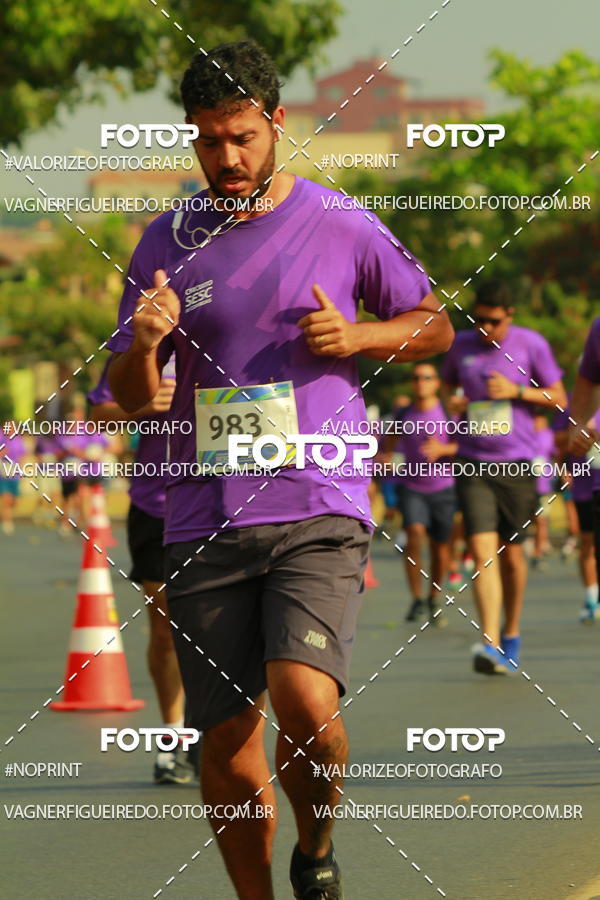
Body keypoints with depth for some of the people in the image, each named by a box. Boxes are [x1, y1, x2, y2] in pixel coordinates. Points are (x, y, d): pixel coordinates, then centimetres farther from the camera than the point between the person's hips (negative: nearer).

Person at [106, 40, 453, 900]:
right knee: (225, 746, 1)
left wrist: (356, 336, -4)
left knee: (304, 702, -23)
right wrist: (142, 344, -10)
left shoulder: (341, 226, 4)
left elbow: (434, 325, 16)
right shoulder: (167, 242, 10)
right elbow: (132, 399, 13)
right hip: (204, 522, 3)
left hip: (319, 514, -3)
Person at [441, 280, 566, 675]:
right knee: (483, 550, -13)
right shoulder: (462, 344, 7)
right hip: (472, 464, 1)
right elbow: (447, 384, 24)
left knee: (512, 553, 8)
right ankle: (490, 643, -21)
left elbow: (558, 398, 3)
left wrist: (516, 391, -12)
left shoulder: (531, 344, 0)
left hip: (517, 464, -1)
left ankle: (512, 632, 30)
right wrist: (450, 401, 1)